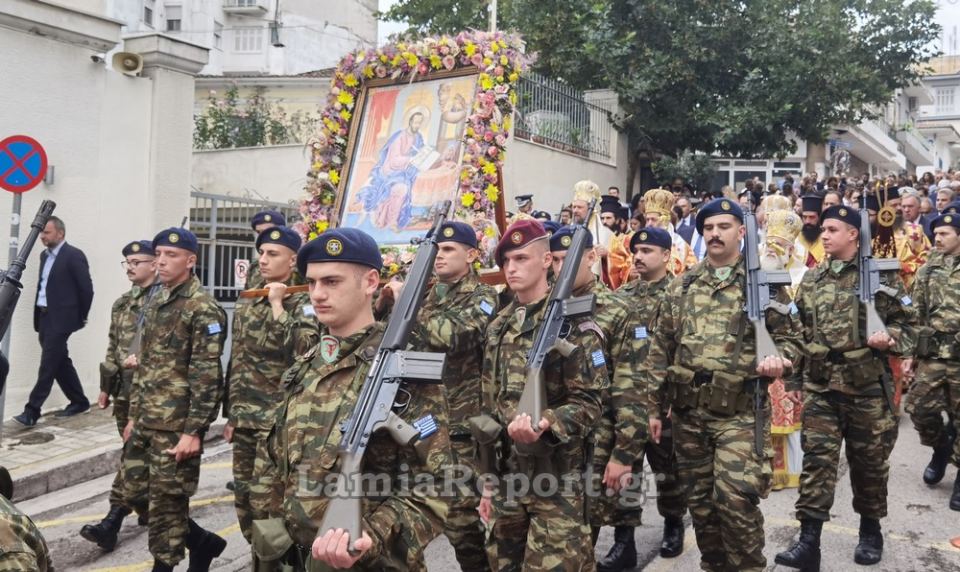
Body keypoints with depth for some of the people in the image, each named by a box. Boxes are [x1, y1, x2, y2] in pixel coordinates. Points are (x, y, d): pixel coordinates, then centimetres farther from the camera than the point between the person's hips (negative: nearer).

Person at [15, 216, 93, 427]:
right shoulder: (45, 255, 15)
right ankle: (79, 402, 23)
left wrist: (80, 318, -4)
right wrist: (39, 316, 13)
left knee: (48, 365, -7)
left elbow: (86, 289, -12)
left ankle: (32, 410, -6)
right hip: (44, 317, 8)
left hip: (60, 318, -8)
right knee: (60, 363, 12)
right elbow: (43, 286, 19)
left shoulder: (74, 255, -11)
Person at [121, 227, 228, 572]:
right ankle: (202, 542, 29)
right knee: (134, 493, 14)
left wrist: (193, 431, -21)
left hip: (177, 425, -9)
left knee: (166, 502, 1)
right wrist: (133, 415, 18)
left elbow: (207, 375, -18)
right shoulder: (157, 305, 13)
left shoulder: (203, 309, -13)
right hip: (146, 423, 9)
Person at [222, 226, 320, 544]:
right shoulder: (245, 303, 11)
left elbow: (301, 352, -26)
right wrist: (230, 414, 16)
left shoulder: (303, 303, -8)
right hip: (244, 418, 6)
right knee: (244, 498, 13)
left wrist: (278, 305, -21)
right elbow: (236, 362, 16)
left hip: (279, 419, -6)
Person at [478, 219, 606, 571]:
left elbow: (588, 402, -13)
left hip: (558, 479, -6)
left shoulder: (573, 323, -9)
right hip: (507, 474, 6)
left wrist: (544, 425, -31)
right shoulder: (498, 327, 10)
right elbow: (490, 406, 13)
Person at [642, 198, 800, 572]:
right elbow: (660, 349, 9)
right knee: (700, 503, 13)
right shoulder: (680, 288, 9)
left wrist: (778, 360, -19)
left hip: (741, 414, -4)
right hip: (688, 415, 4)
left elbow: (787, 337, 4)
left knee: (736, 501, -9)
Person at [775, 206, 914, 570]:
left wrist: (889, 338, -21)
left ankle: (870, 531, 33)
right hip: (820, 388, 2)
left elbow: (907, 323, 1)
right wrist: (793, 377, 11)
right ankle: (809, 542, -4)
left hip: (868, 387, -2)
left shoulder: (881, 275, -3)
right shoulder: (811, 280, 8)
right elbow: (799, 332, 13)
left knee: (869, 462, 12)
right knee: (817, 460, -4)